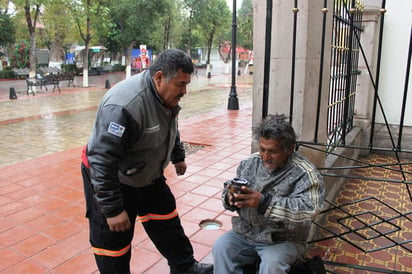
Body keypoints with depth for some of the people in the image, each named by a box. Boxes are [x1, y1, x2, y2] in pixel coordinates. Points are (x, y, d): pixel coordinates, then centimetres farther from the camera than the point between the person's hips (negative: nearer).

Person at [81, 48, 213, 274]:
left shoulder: (167, 95, -8)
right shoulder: (124, 106, -37)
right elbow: (102, 162, -34)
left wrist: (178, 157, 23)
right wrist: (113, 209, -30)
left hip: (148, 175, 8)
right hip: (109, 180, -8)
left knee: (167, 221, 19)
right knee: (113, 242, 5)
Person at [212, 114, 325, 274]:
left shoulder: (304, 173, -13)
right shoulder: (250, 162, 2)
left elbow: (308, 209, -27)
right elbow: (228, 189, 8)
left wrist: (263, 202, -36)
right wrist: (230, 198, -19)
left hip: (284, 239, -4)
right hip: (246, 232, 4)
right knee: (221, 247, -18)